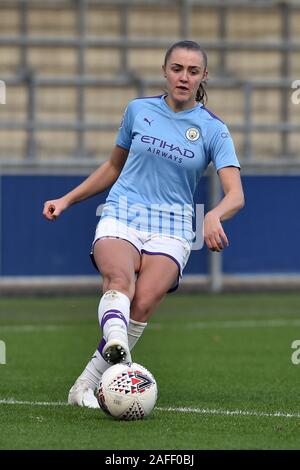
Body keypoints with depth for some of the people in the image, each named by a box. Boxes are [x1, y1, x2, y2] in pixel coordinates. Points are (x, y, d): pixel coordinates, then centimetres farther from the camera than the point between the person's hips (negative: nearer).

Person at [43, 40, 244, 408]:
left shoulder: (213, 130, 3)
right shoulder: (139, 110, 10)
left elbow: (235, 194, -8)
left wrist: (214, 216, -30)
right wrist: (67, 200, 20)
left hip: (171, 228, -1)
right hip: (121, 214, 1)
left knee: (144, 302, -27)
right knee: (119, 277, -34)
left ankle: (86, 384, -23)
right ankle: (115, 342, -62)